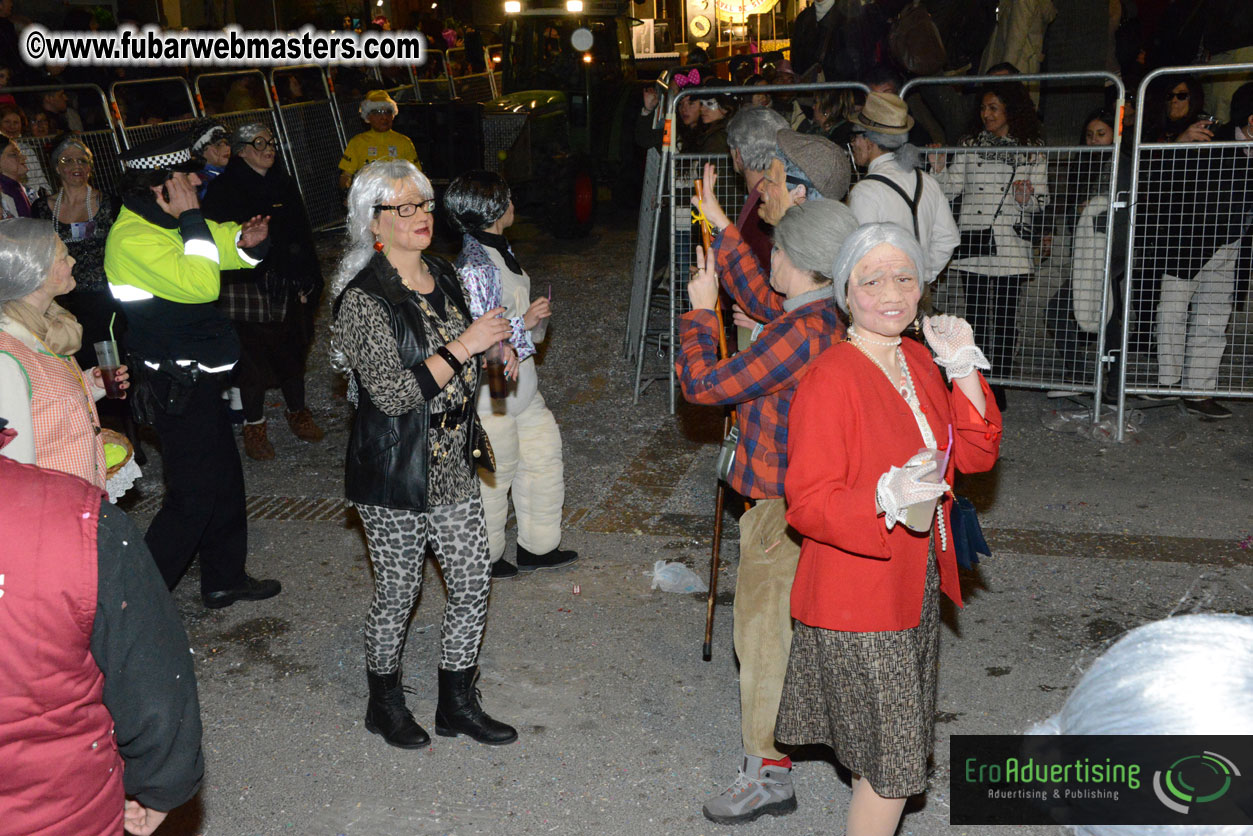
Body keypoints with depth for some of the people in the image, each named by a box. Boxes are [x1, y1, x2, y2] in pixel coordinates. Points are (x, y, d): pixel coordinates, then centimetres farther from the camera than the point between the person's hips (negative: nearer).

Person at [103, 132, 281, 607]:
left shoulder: (167, 224, 8)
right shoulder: (132, 238, -22)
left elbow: (223, 244, 19)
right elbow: (200, 284, -32)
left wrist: (247, 240, -5)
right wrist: (192, 219, -23)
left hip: (198, 378, 10)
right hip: (177, 388, -10)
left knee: (224, 478, 18)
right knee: (194, 494, -4)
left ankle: (225, 579, 32)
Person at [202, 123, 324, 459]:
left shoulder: (284, 184, 11)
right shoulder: (223, 189, -5)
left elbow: (303, 236, 11)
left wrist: (307, 282, 7)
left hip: (287, 288, 5)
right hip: (247, 289, -4)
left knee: (292, 349, 11)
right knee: (253, 355, -1)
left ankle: (298, 412, 28)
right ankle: (254, 426, 12)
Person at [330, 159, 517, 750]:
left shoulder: (443, 276, 7)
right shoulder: (364, 299, -18)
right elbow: (391, 392, -25)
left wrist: (493, 345, 5)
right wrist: (463, 347, -24)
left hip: (452, 462, 7)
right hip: (394, 469, -7)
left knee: (473, 580, 10)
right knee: (399, 591, 9)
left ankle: (457, 703, 29)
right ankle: (384, 701, 33)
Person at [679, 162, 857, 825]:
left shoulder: (800, 334, -27)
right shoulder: (830, 318, 3)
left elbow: (704, 385, -23)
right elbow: (759, 298, 22)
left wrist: (699, 311, -9)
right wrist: (719, 224, 24)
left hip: (782, 508, -10)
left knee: (763, 633, 2)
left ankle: (768, 775, 13)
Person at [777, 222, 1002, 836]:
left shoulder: (918, 361, 5)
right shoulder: (830, 379, -20)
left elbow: (974, 455, 5)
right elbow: (807, 503, -21)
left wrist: (964, 370, -6)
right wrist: (886, 498, -37)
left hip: (917, 587, 8)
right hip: (858, 601, -8)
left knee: (897, 749, 21)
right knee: (891, 763, 2)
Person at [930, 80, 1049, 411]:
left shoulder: (1032, 151, 5)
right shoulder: (969, 145, 11)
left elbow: (1042, 197, 3)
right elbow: (951, 188, 6)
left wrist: (1028, 199, -17)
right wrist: (939, 168, -11)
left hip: (1009, 245, -2)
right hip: (972, 244, 2)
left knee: (1005, 318, 0)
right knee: (976, 316, 6)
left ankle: (999, 386, 7)